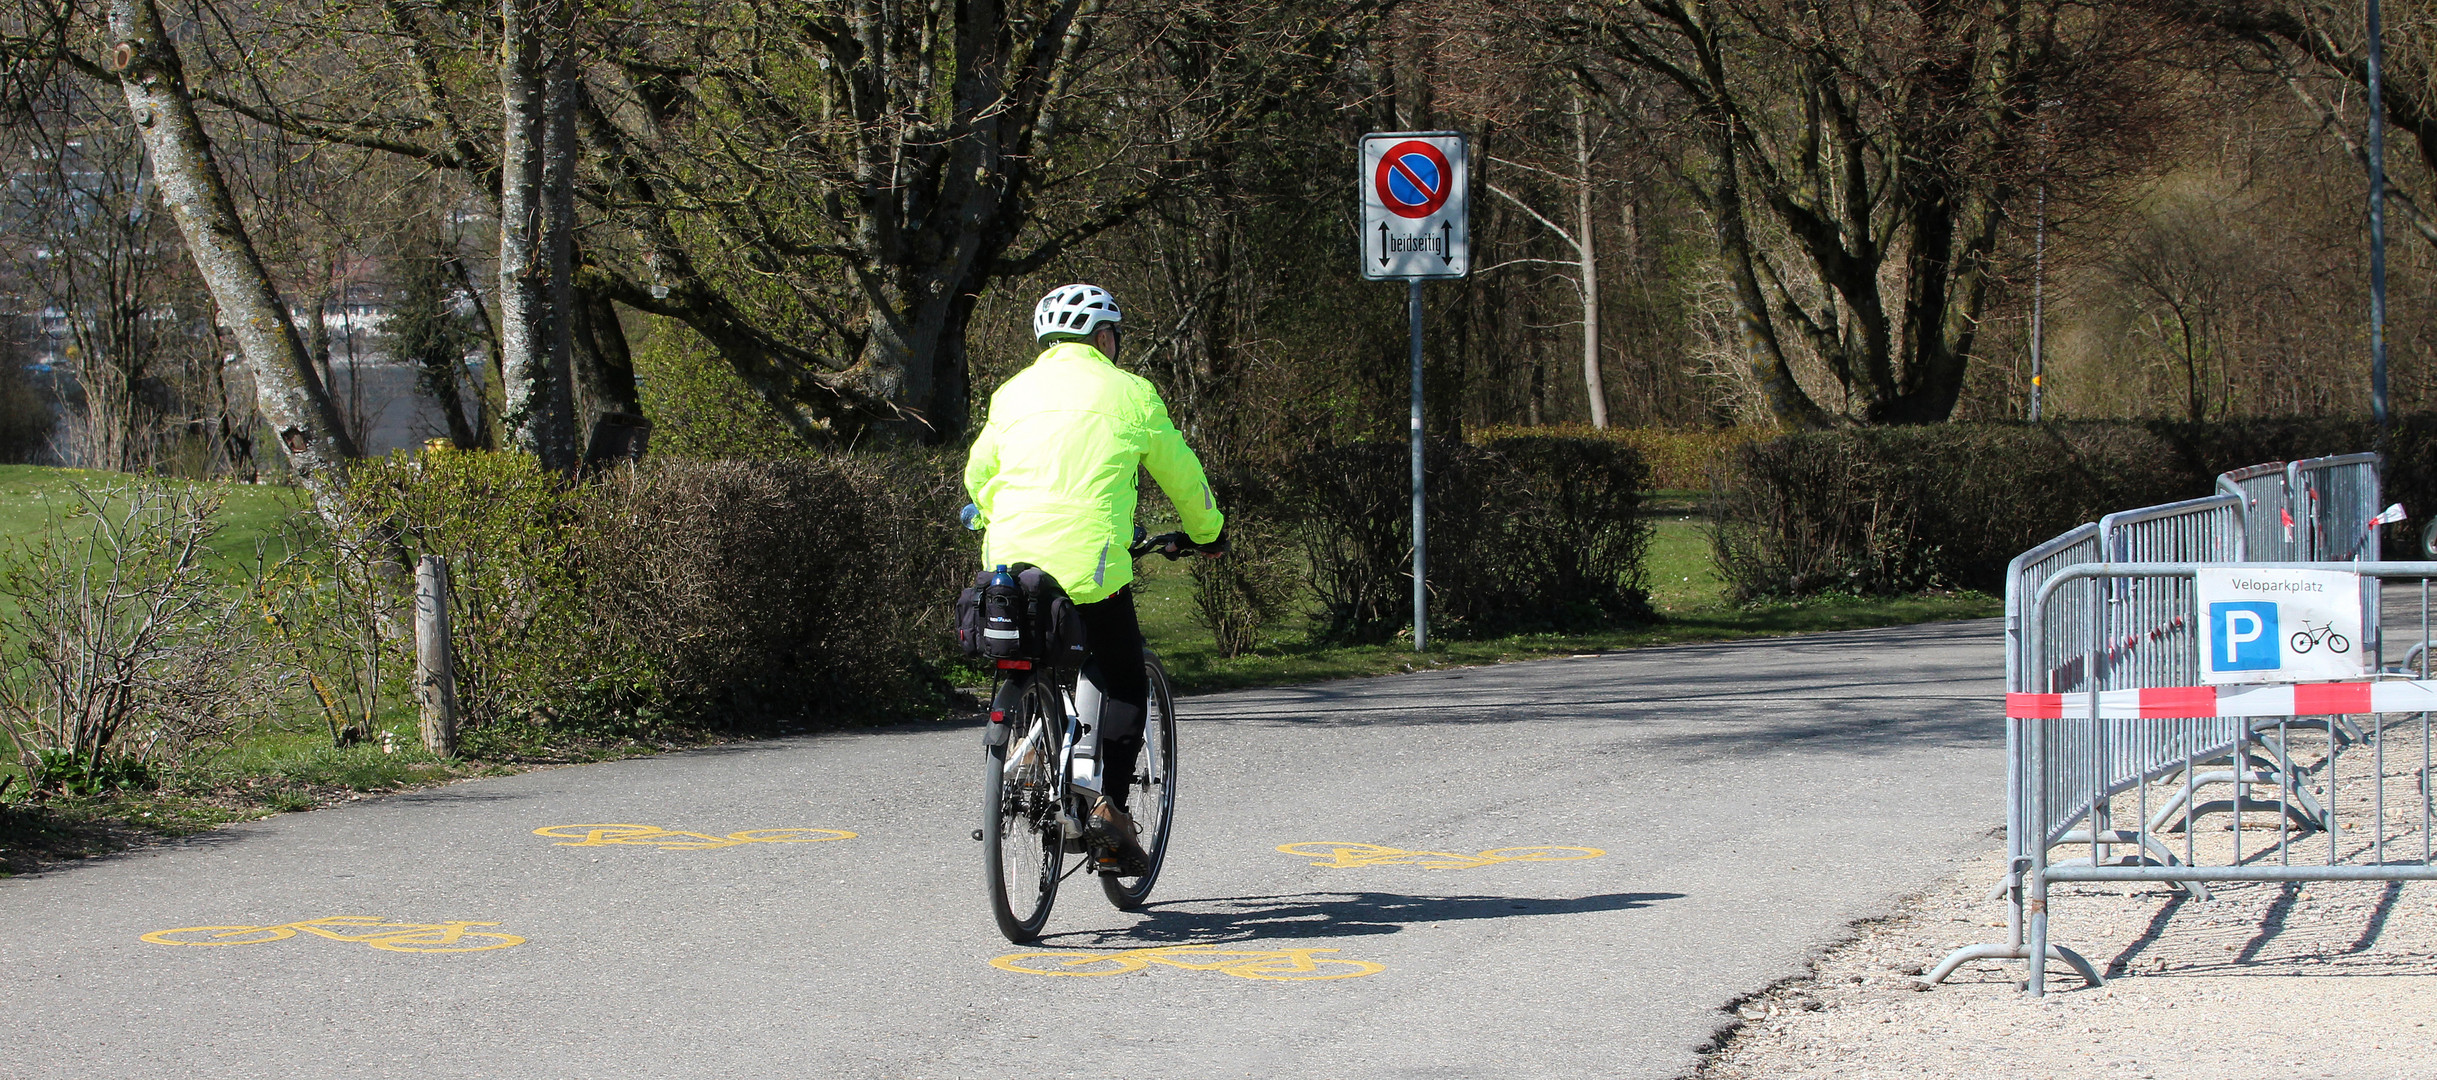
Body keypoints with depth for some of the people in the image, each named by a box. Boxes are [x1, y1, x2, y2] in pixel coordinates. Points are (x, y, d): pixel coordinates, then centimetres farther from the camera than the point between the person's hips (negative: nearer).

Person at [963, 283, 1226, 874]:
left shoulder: (1013, 393, 16)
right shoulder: (1129, 393, 7)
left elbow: (978, 476, 25)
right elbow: (1181, 474, 17)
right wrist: (1208, 532, 35)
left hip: (1010, 557, 4)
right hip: (1088, 559, -4)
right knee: (1123, 683, 10)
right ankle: (1110, 804, -1)